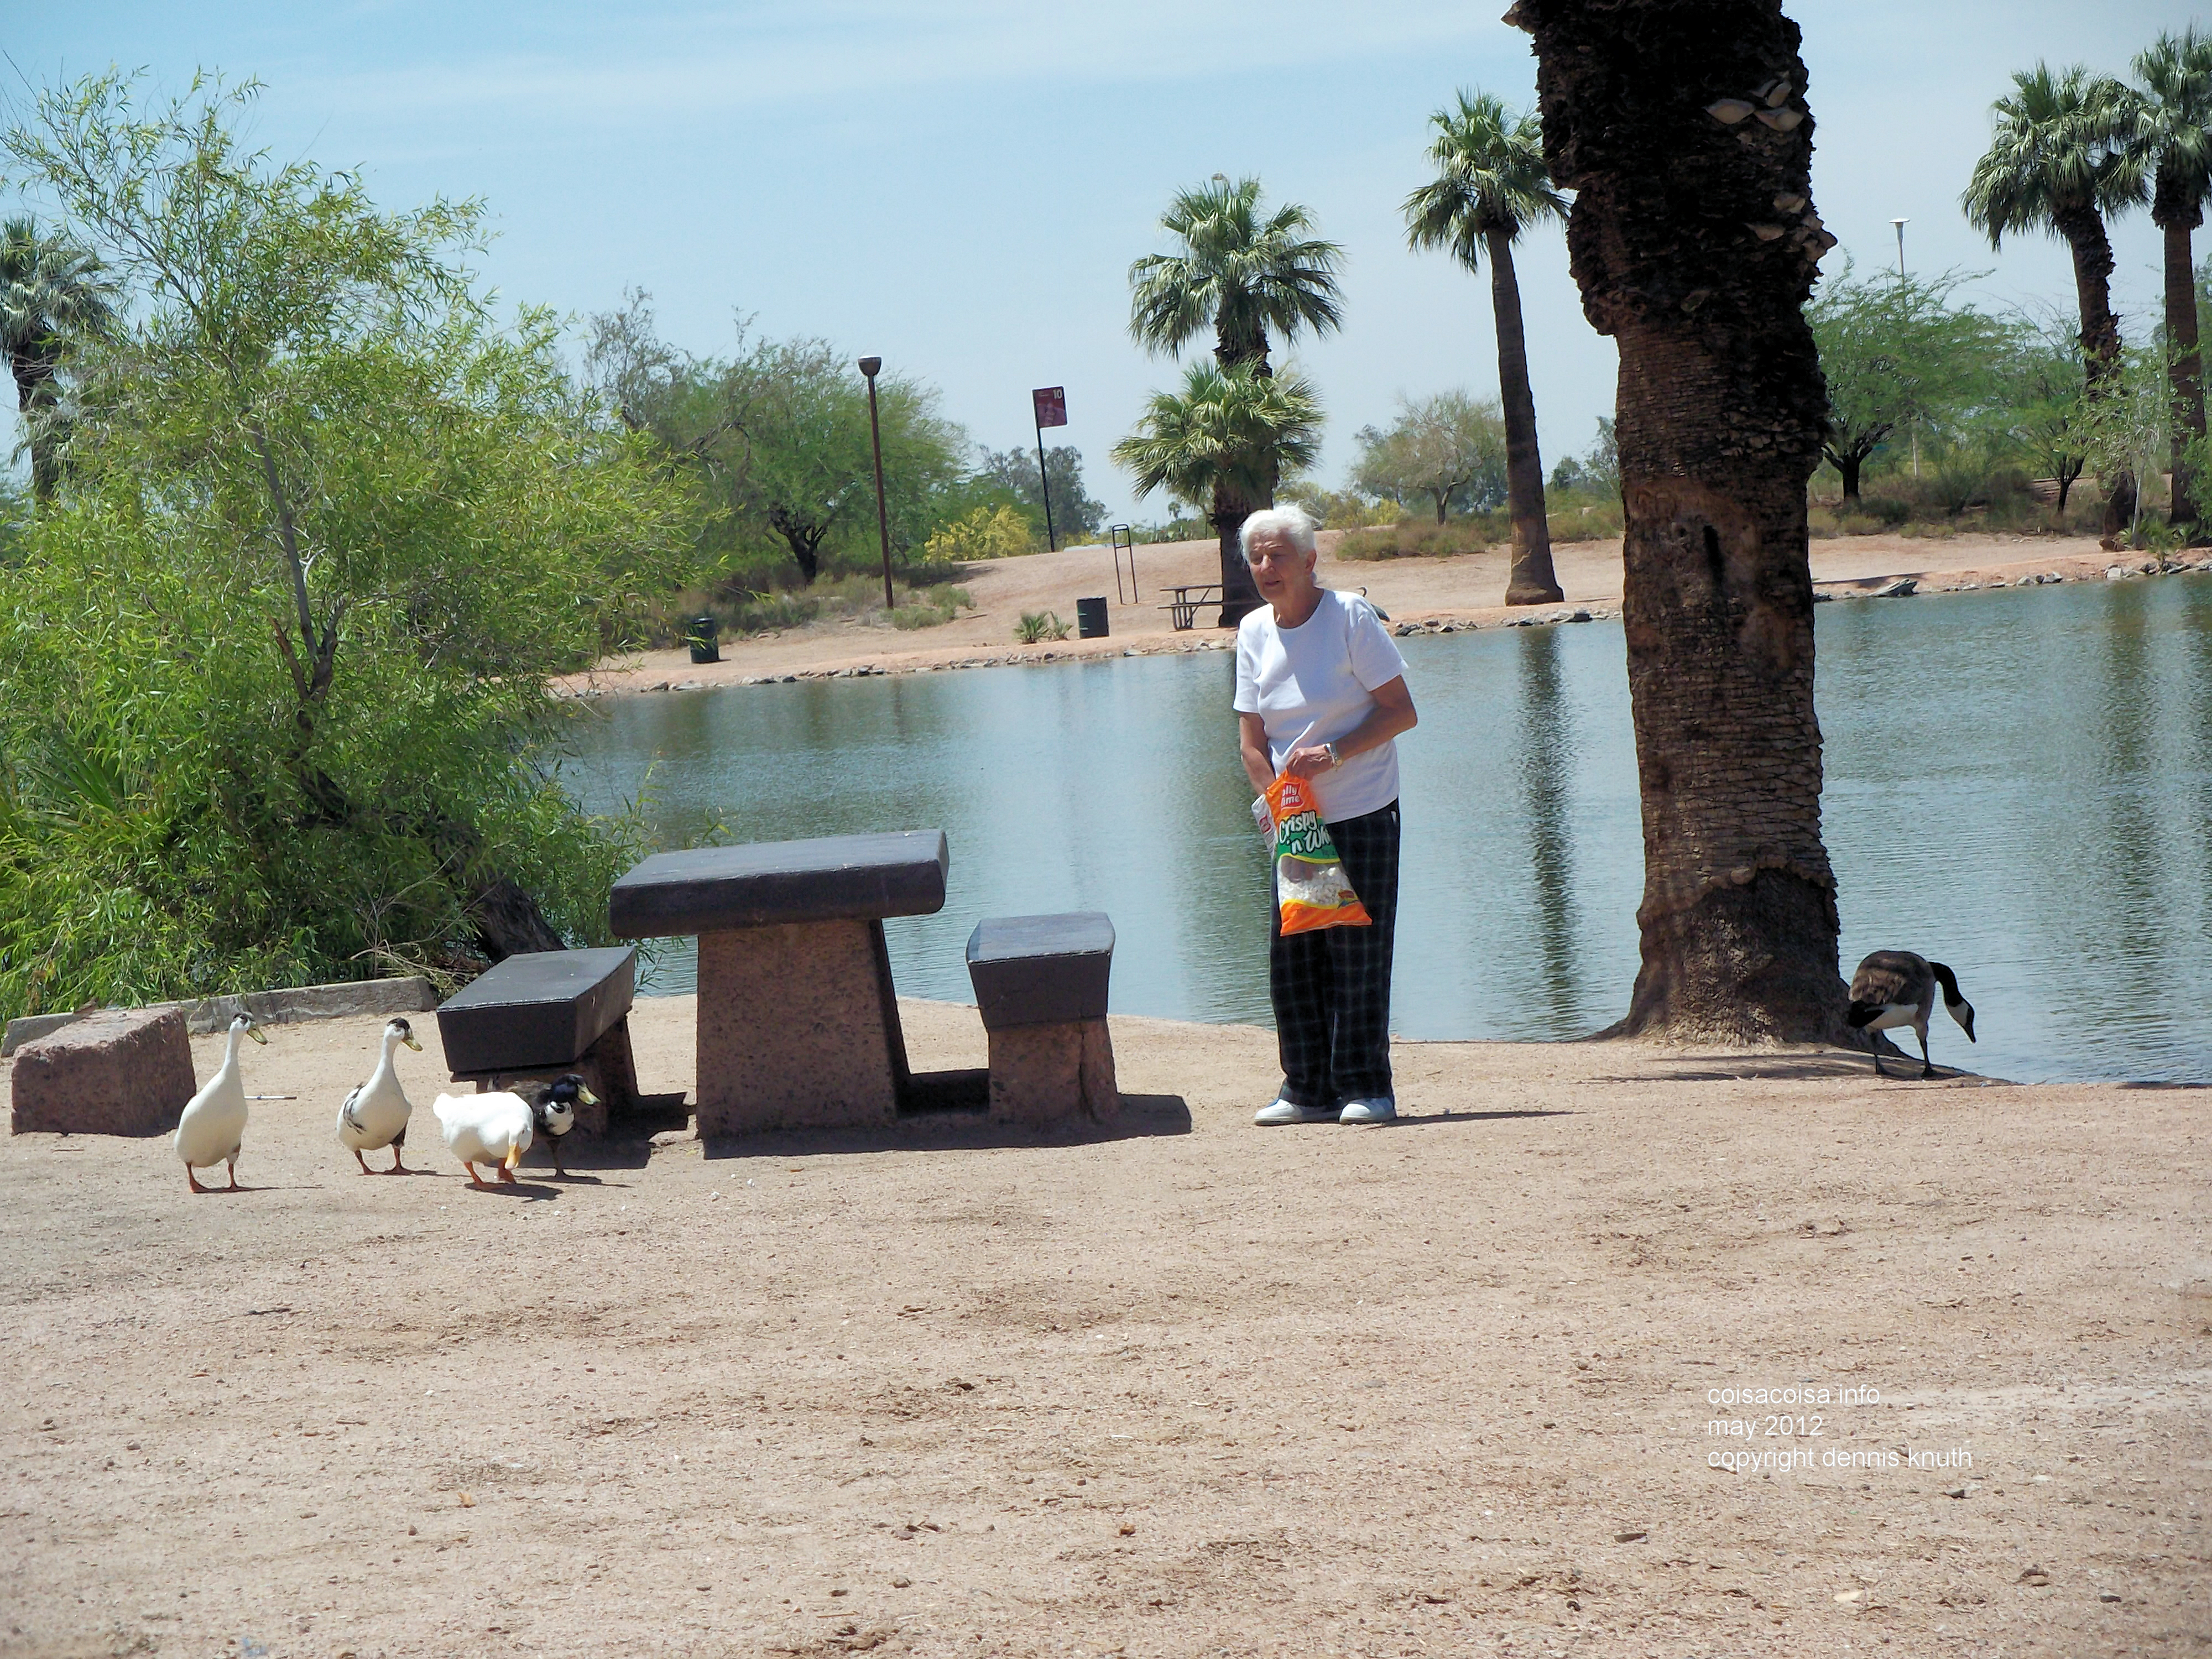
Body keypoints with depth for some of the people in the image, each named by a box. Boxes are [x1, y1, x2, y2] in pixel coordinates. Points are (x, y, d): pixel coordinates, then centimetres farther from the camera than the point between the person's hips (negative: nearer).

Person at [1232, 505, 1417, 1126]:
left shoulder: (1350, 616, -9)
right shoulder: (1253, 632, 5)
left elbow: (1401, 711, -9)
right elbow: (1252, 739, 5)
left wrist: (1332, 754, -19)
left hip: (1362, 814, -5)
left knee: (1357, 954, -5)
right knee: (1290, 954, 3)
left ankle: (1366, 1088, 3)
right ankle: (1309, 1089, 13)